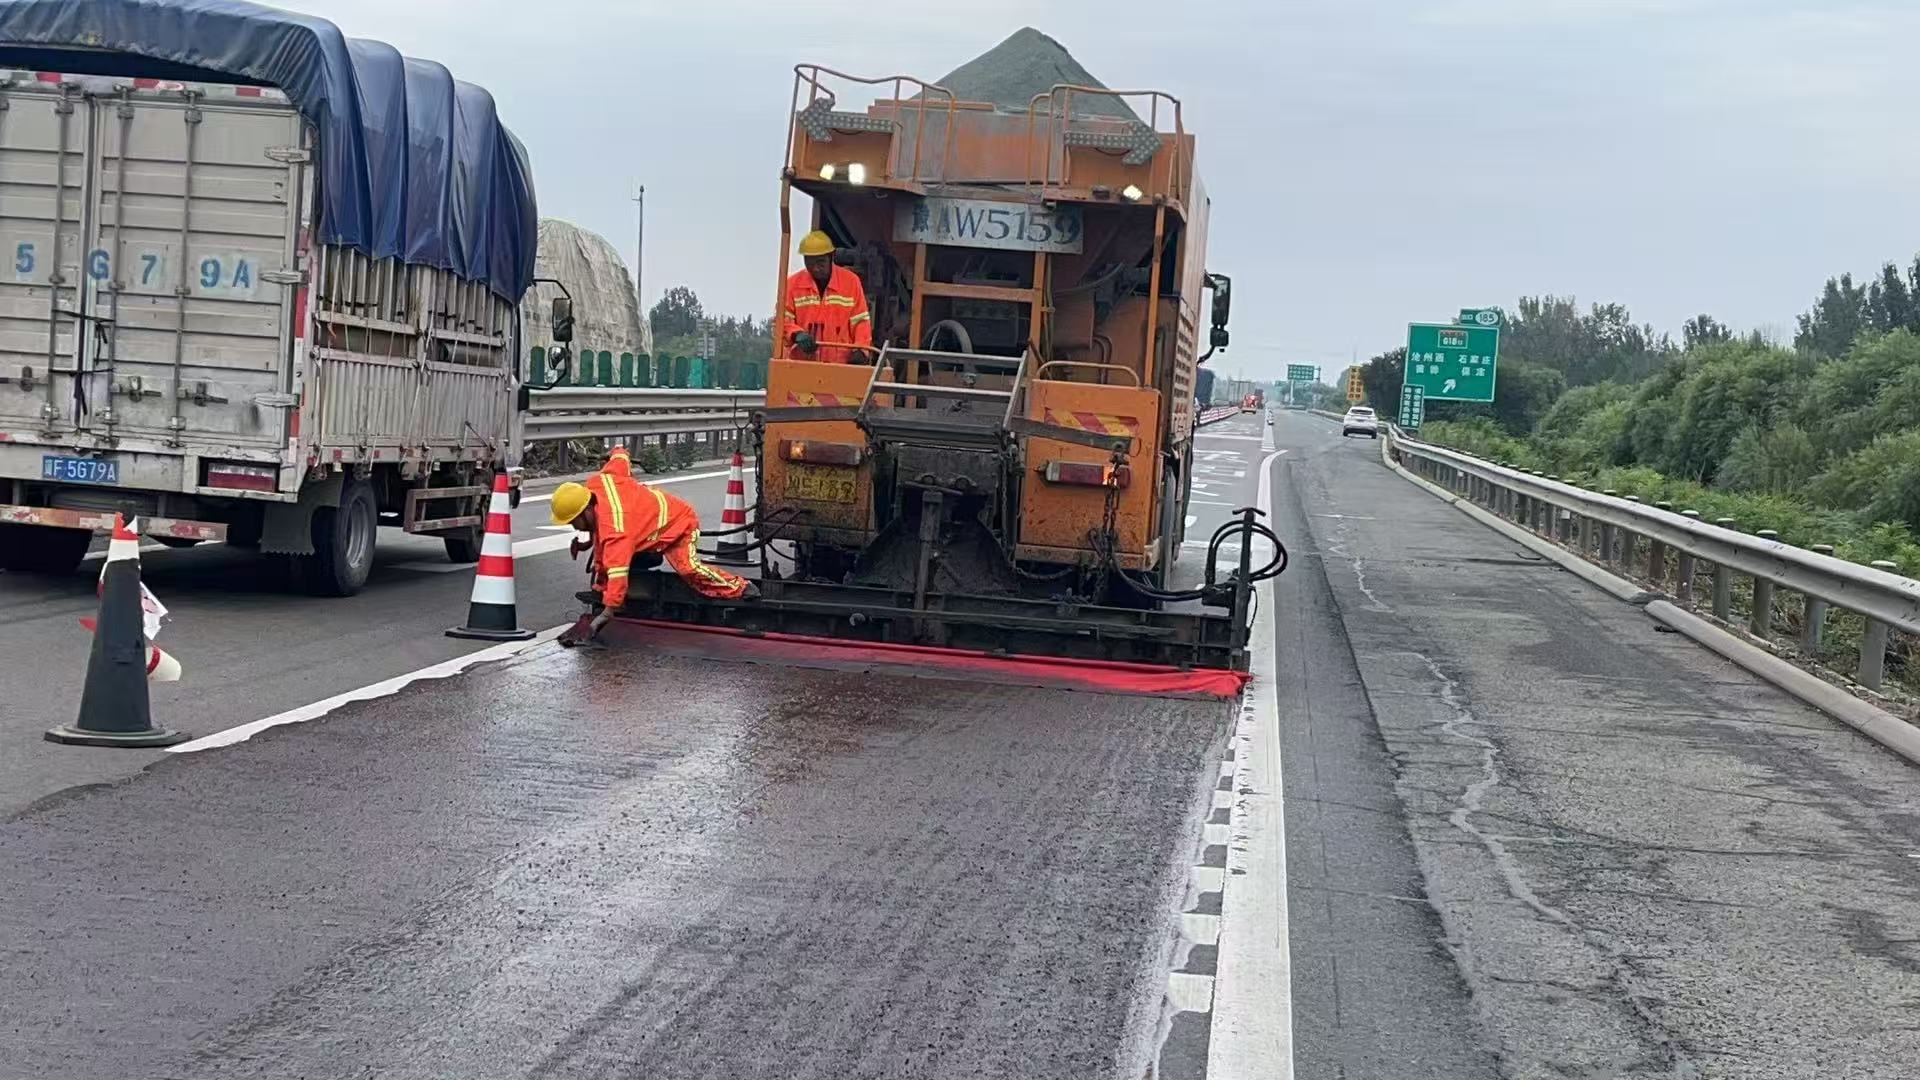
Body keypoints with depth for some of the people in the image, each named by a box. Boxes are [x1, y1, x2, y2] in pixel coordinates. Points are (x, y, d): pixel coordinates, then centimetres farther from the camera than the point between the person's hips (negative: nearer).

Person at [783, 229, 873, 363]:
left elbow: (860, 321, 6)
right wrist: (797, 334, -19)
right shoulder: (793, 283, 4)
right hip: (800, 364, 1)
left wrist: (860, 350, -9)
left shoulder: (851, 281, 4)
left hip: (841, 364, -1)